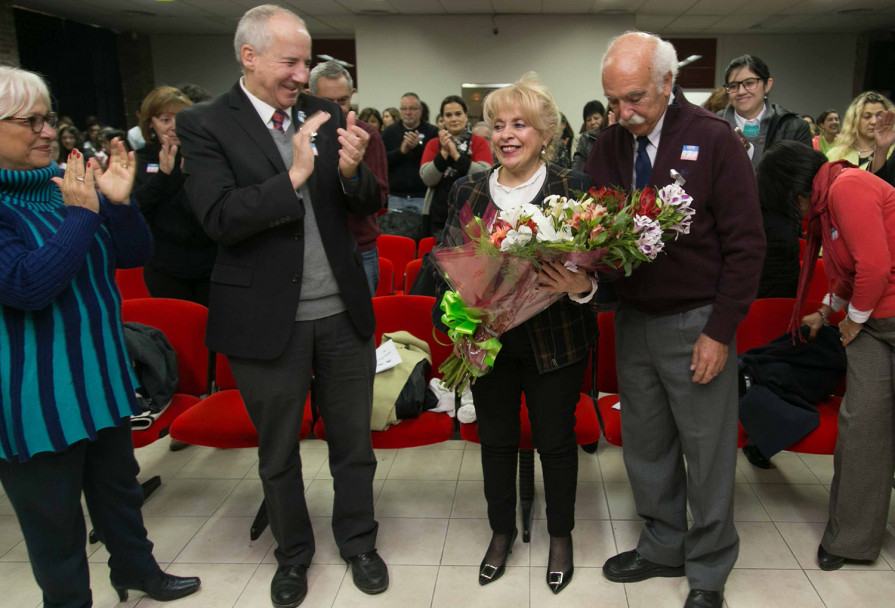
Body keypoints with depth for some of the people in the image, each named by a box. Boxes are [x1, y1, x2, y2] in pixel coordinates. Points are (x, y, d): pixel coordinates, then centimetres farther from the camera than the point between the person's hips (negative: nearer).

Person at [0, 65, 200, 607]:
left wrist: (118, 203, -13)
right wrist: (81, 215, -25)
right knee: (54, 517, 12)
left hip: (100, 372, 7)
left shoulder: (69, 182, 3)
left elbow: (134, 254, 4)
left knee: (118, 485, 23)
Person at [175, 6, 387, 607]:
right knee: (279, 453, 16)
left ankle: (358, 541, 39)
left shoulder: (327, 115, 3)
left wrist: (353, 170, -19)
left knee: (353, 442, 16)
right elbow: (219, 218, -18)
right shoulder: (206, 124, -7)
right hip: (267, 320, -2)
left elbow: (369, 206, 3)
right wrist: (294, 175, -26)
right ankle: (293, 553, 39)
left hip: (343, 312, 3)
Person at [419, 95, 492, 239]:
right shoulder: (433, 144, 11)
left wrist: (456, 154, -17)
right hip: (439, 218, 2)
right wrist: (444, 152, -14)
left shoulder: (480, 143, 4)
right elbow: (427, 179, -3)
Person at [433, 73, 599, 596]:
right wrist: (452, 319, -5)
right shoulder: (468, 191, 3)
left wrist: (581, 287, -26)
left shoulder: (574, 189, -6)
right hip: (488, 339, 3)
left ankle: (561, 535, 36)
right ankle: (503, 530, 39)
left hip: (554, 341, -2)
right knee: (497, 439, 16)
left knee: (557, 440, 11)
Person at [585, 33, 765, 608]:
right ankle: (664, 546, 37)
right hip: (632, 318, 5)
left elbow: (746, 245, -10)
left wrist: (720, 331, -13)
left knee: (707, 453, 7)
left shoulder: (715, 141, -10)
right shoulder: (609, 145, 2)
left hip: (696, 324, -4)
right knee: (645, 445, 16)